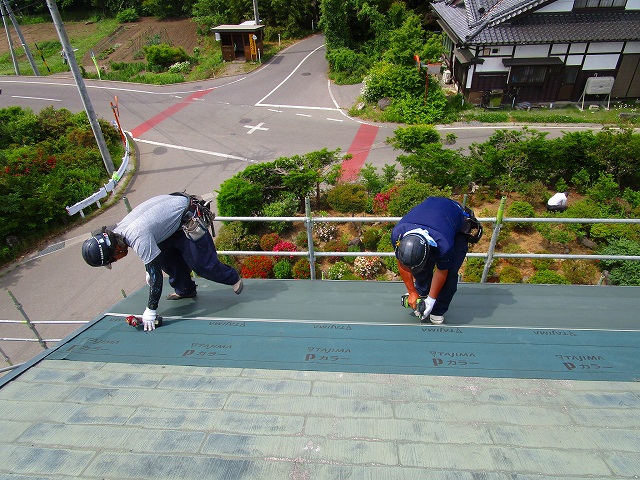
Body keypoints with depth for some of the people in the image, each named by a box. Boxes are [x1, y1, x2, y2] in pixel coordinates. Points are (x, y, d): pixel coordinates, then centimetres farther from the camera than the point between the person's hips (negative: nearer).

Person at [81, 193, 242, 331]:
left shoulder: (138, 238, -31)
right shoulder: (118, 230, -2)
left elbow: (155, 273, -27)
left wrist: (151, 310, -19)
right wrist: (149, 269, 25)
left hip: (189, 219, -9)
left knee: (201, 263, -6)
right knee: (166, 257, 8)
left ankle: (234, 279, 15)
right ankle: (185, 290, 26)